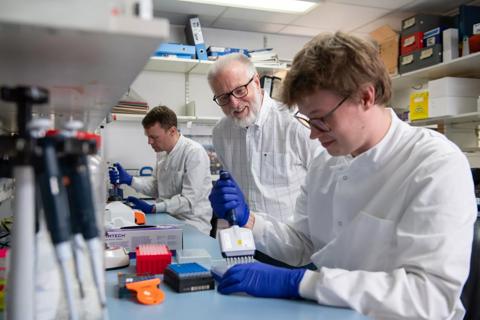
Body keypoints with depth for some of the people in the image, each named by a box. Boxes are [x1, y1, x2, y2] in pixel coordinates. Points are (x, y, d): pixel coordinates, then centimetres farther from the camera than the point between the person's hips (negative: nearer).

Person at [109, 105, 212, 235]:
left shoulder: (194, 152, -17)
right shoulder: (162, 152, 7)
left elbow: (189, 200, -20)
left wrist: (153, 208, -20)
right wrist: (129, 180, 3)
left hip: (192, 226, -7)